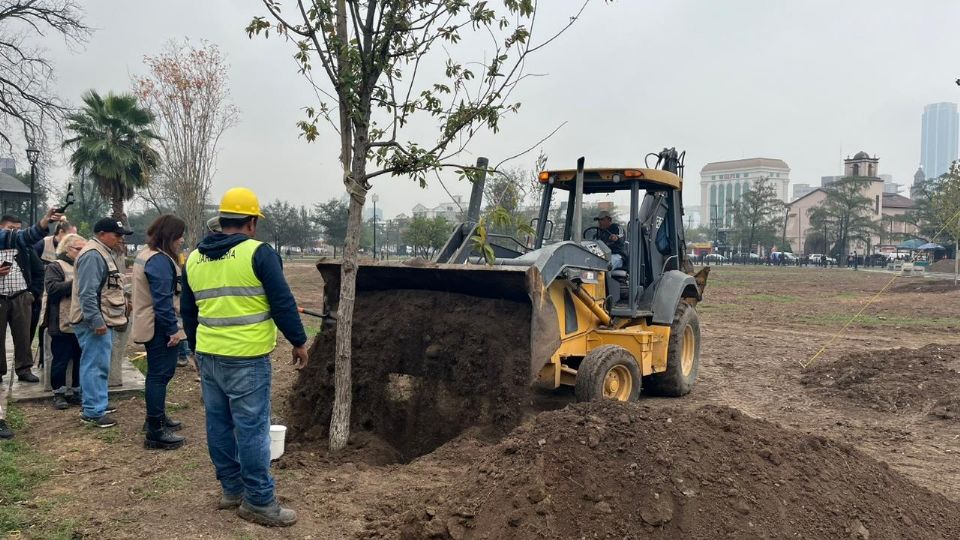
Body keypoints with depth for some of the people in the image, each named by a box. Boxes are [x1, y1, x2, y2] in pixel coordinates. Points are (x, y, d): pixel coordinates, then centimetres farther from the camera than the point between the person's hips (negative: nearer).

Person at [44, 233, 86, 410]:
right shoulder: (56, 267, -5)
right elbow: (52, 288, -19)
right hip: (64, 323, -6)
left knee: (81, 359, 11)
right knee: (61, 360, 2)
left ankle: (78, 392, 21)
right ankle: (59, 393, 13)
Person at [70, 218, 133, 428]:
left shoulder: (103, 253, 17)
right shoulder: (93, 255, -17)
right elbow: (87, 293, -24)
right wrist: (96, 321, -25)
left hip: (102, 321, 11)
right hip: (96, 322, -11)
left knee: (98, 364, 18)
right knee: (96, 365, -7)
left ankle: (97, 403, 28)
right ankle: (93, 412, -2)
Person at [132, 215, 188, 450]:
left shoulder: (146, 254, 15)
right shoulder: (160, 260, -19)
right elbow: (163, 300, -24)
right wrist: (173, 329, -21)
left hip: (150, 326, 11)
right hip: (160, 328, -11)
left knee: (158, 374, 21)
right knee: (159, 375, -6)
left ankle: (157, 417, 35)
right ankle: (155, 432, -1)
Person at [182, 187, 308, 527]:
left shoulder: (194, 259, 10)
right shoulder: (258, 253, -10)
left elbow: (188, 313, 18)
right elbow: (283, 304, -11)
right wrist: (299, 342, 0)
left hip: (208, 356, 7)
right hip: (246, 359, -7)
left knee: (219, 424, 15)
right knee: (252, 428, -1)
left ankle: (232, 489, 27)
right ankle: (259, 502, 6)